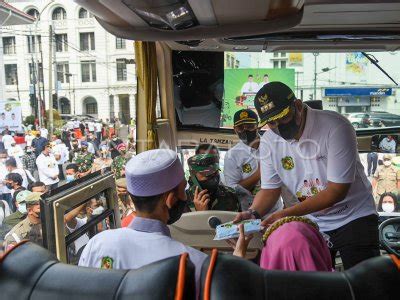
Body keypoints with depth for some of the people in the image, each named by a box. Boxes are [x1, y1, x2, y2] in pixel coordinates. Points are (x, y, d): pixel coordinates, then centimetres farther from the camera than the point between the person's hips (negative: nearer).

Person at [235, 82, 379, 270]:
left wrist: (286, 214, -30)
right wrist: (253, 214, -21)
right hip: (311, 225, 4)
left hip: (354, 218, -3)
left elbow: (337, 191, -24)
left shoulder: (336, 127, -23)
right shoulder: (269, 141, -8)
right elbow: (270, 189, 1)